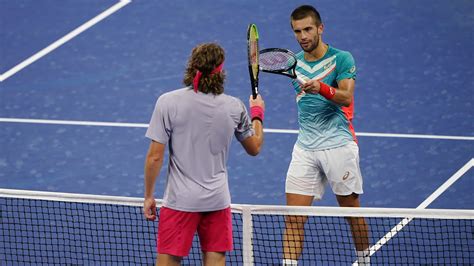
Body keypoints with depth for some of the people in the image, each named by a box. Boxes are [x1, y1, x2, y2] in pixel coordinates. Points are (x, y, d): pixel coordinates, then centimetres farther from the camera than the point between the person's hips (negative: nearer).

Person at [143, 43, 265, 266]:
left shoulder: (168, 102, -10)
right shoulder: (234, 107, -3)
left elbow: (155, 156, -9)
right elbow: (254, 148, 14)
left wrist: (148, 196, 3)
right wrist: (257, 113, 31)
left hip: (179, 200, -2)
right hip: (218, 200, 2)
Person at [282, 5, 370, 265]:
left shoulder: (341, 59, -7)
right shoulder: (295, 62, 9)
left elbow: (346, 97, -22)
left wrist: (320, 88, -37)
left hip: (338, 145, -4)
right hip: (305, 148, 4)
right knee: (294, 218, -5)